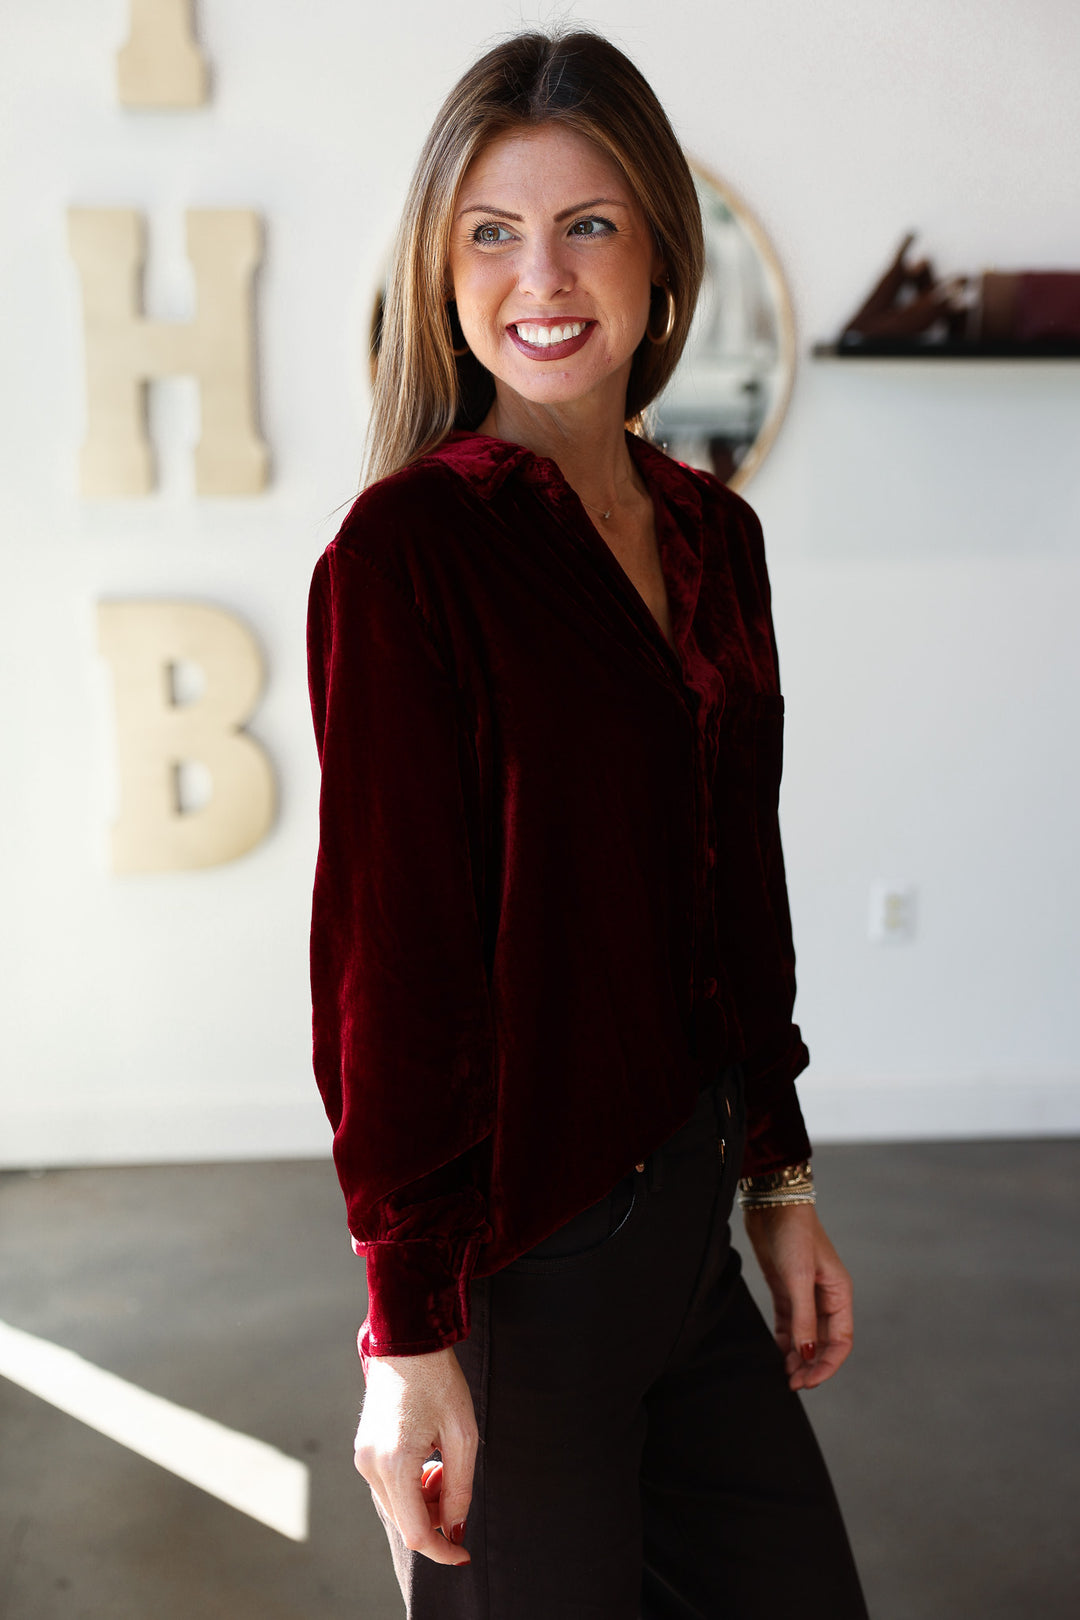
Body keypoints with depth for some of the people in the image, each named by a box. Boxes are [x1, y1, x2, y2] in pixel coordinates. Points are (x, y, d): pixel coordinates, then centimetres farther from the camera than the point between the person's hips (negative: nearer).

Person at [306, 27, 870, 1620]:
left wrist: (780, 1180, 14)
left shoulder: (714, 534, 6)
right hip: (519, 1252, -7)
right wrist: (408, 1324, -15)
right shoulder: (408, 548, -15)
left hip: (689, 1219, 7)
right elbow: (384, 951, -16)